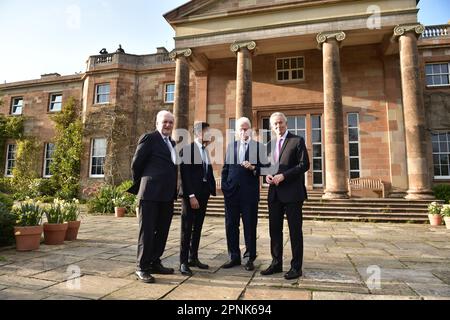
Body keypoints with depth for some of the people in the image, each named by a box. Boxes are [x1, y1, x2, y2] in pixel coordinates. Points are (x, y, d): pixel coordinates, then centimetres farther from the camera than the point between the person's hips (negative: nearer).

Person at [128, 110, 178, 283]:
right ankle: (142, 267, 11)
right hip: (151, 193, -7)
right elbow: (136, 164, -5)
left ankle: (154, 262, 27)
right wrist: (140, 184, 6)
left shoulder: (172, 143, 18)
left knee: (162, 231, 13)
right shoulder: (149, 138, -4)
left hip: (167, 195, 8)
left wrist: (173, 190, 14)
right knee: (147, 230, 0)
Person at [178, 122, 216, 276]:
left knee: (197, 228, 13)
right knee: (187, 228, 0)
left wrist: (212, 189, 2)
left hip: (203, 194, 7)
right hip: (191, 195, -7)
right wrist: (191, 196, -18)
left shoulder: (206, 151, 12)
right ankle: (183, 262, 9)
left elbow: (208, 172, 13)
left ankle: (193, 258, 24)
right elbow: (185, 174, -14)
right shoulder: (187, 149, -9)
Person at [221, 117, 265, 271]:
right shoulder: (231, 146, 14)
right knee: (231, 225, 7)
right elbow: (225, 168, 11)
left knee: (250, 225, 4)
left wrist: (253, 168, -19)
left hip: (250, 193, -3)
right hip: (232, 192, 3)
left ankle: (250, 258, 17)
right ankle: (234, 257, 21)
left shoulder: (259, 147, 4)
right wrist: (224, 186, 2)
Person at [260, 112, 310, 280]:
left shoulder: (297, 141, -2)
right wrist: (267, 175, -1)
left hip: (292, 192, -6)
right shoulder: (270, 144, 16)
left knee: (295, 230, 2)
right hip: (275, 193, 6)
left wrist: (283, 175, -17)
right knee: (274, 229, 11)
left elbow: (304, 164, -10)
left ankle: (296, 267, 13)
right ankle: (276, 263, 24)